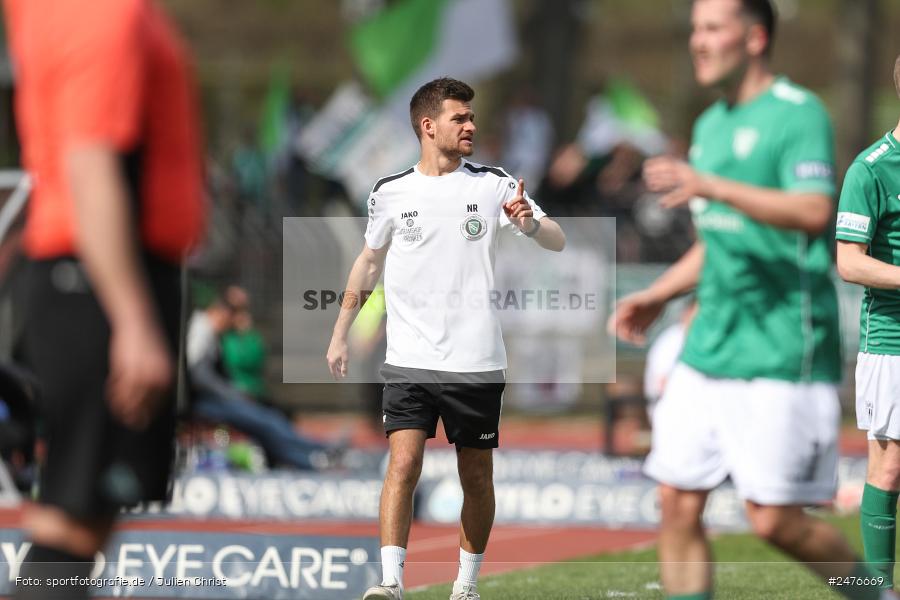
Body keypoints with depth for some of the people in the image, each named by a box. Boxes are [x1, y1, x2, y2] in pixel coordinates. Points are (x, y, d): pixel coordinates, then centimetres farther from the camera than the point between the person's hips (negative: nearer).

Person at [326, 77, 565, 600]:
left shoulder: (494, 186, 3)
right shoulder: (390, 193, 6)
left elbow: (558, 242, 1)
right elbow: (370, 262, 20)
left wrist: (530, 223, -22)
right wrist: (340, 335, 21)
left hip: (477, 362, 0)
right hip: (409, 361, 0)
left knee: (477, 478, 6)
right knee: (403, 464, -15)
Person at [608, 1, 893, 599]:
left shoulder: (799, 114, -9)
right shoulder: (710, 125, 17)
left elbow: (814, 212, -26)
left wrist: (710, 186, -33)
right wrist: (657, 296, 17)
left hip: (784, 354, -8)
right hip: (710, 349, 8)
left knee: (774, 520, -5)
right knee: (678, 502, 0)